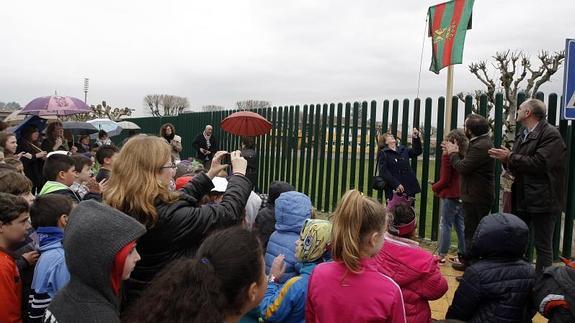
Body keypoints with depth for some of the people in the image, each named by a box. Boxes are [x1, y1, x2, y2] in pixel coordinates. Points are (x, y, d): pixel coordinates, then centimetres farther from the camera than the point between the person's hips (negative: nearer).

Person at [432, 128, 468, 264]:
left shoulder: (447, 156, -13)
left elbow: (445, 180, -12)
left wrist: (434, 187, 4)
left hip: (451, 196, -6)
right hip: (463, 196, 6)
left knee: (446, 226, 4)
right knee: (461, 226, 14)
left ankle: (442, 255, 10)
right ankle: (463, 254, 18)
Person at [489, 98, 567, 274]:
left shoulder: (550, 134, -12)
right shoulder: (522, 135, 15)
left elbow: (540, 163, -25)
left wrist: (510, 157, -17)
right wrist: (506, 158, -6)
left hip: (543, 200, -8)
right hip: (522, 199, 8)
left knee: (543, 246, 2)